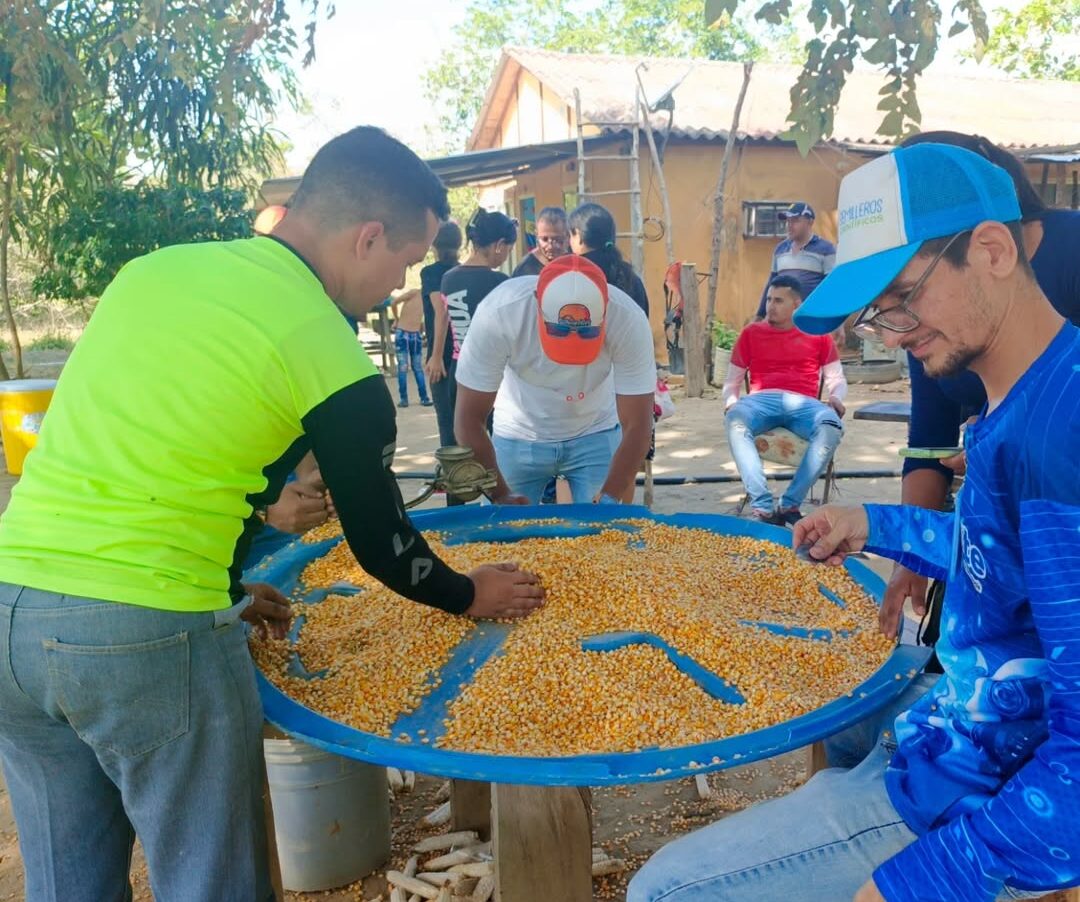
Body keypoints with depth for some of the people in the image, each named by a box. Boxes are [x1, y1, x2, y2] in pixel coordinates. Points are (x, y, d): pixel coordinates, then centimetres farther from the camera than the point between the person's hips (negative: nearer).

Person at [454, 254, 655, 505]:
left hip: (596, 434, 0)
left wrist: (609, 499, -33)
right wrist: (501, 495, -29)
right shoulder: (498, 313, -31)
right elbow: (469, 419, -23)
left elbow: (637, 426, -22)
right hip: (518, 437, 0)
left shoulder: (629, 321, -29)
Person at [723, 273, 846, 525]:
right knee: (735, 421, -37)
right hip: (761, 401, 0)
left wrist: (836, 398, -5)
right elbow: (732, 380, 20)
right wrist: (730, 402, -3)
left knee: (832, 426, -35)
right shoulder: (751, 333, 20)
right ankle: (762, 506, -42)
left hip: (802, 402, 0)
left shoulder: (818, 333, 19)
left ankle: (790, 504, -31)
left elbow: (837, 378, 19)